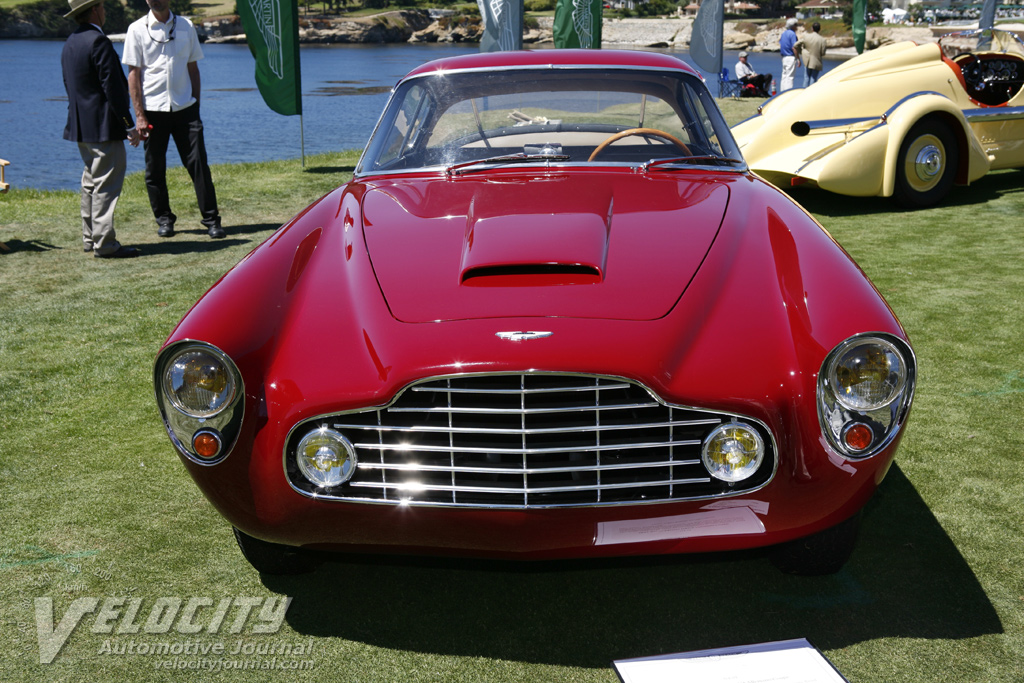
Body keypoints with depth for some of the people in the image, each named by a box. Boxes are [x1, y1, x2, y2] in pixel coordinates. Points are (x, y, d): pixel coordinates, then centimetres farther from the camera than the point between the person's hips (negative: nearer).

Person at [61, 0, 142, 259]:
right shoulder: (98, 41, -15)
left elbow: (70, 86, 19)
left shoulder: (70, 43, 15)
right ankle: (104, 244, -7)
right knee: (106, 184, -8)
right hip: (103, 127, -10)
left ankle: (90, 238, 22)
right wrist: (129, 125, -16)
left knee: (91, 181, 17)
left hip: (80, 126, 10)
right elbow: (113, 87, -19)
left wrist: (80, 118, 23)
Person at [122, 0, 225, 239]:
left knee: (198, 164, -3)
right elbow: (133, 74, -1)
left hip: (184, 107, 1)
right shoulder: (137, 29, 1)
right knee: (155, 168, 5)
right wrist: (139, 115, -7)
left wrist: (196, 104, 8)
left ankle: (211, 219, 1)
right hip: (153, 109, -1)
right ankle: (164, 219, 18)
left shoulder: (186, 26, 8)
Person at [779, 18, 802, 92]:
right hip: (791, 57, -8)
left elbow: (780, 47, 17)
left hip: (784, 57, 8)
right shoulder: (792, 34, -13)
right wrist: (798, 59, -15)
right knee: (789, 77, -8)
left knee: (784, 76, 12)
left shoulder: (783, 33, 13)